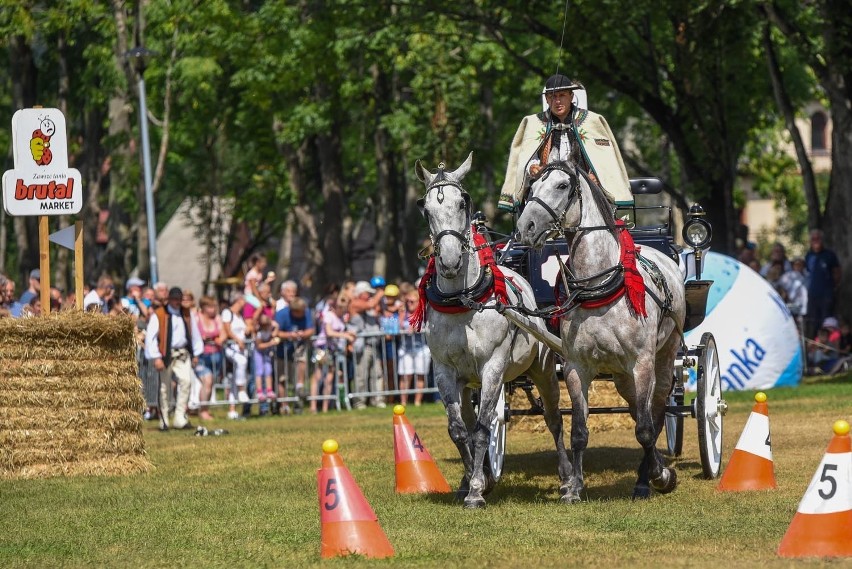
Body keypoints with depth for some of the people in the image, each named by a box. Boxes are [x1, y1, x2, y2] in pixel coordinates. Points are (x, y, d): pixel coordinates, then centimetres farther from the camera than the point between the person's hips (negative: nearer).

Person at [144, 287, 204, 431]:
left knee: (185, 382, -13)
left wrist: (196, 354, 14)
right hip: (166, 355, -3)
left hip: (183, 354, 3)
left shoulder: (187, 314, 11)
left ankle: (180, 419, -10)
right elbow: (150, 337, -8)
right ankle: (164, 421, 11)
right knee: (165, 388, 2)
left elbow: (195, 334, 19)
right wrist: (156, 358, -13)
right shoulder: (158, 315, -4)